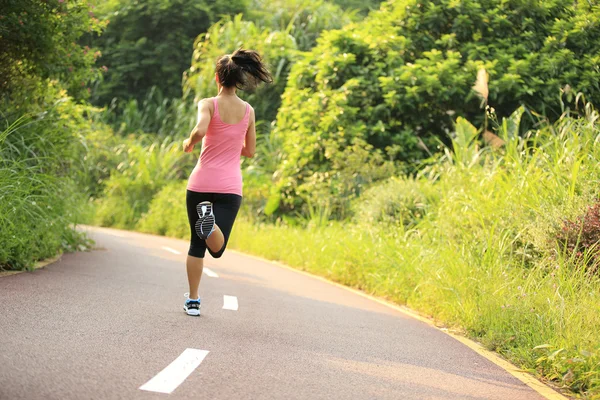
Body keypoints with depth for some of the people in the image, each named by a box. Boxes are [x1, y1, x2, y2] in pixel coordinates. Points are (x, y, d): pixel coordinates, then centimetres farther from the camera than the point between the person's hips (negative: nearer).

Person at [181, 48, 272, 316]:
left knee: (197, 244, 15)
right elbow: (250, 152, 12)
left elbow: (200, 130, -25)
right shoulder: (248, 111, 5)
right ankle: (210, 221, -37)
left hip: (201, 183, -1)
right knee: (217, 249, -4)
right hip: (230, 186, 1)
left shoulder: (208, 104, -5)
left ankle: (192, 301, 13)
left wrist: (189, 142, -4)